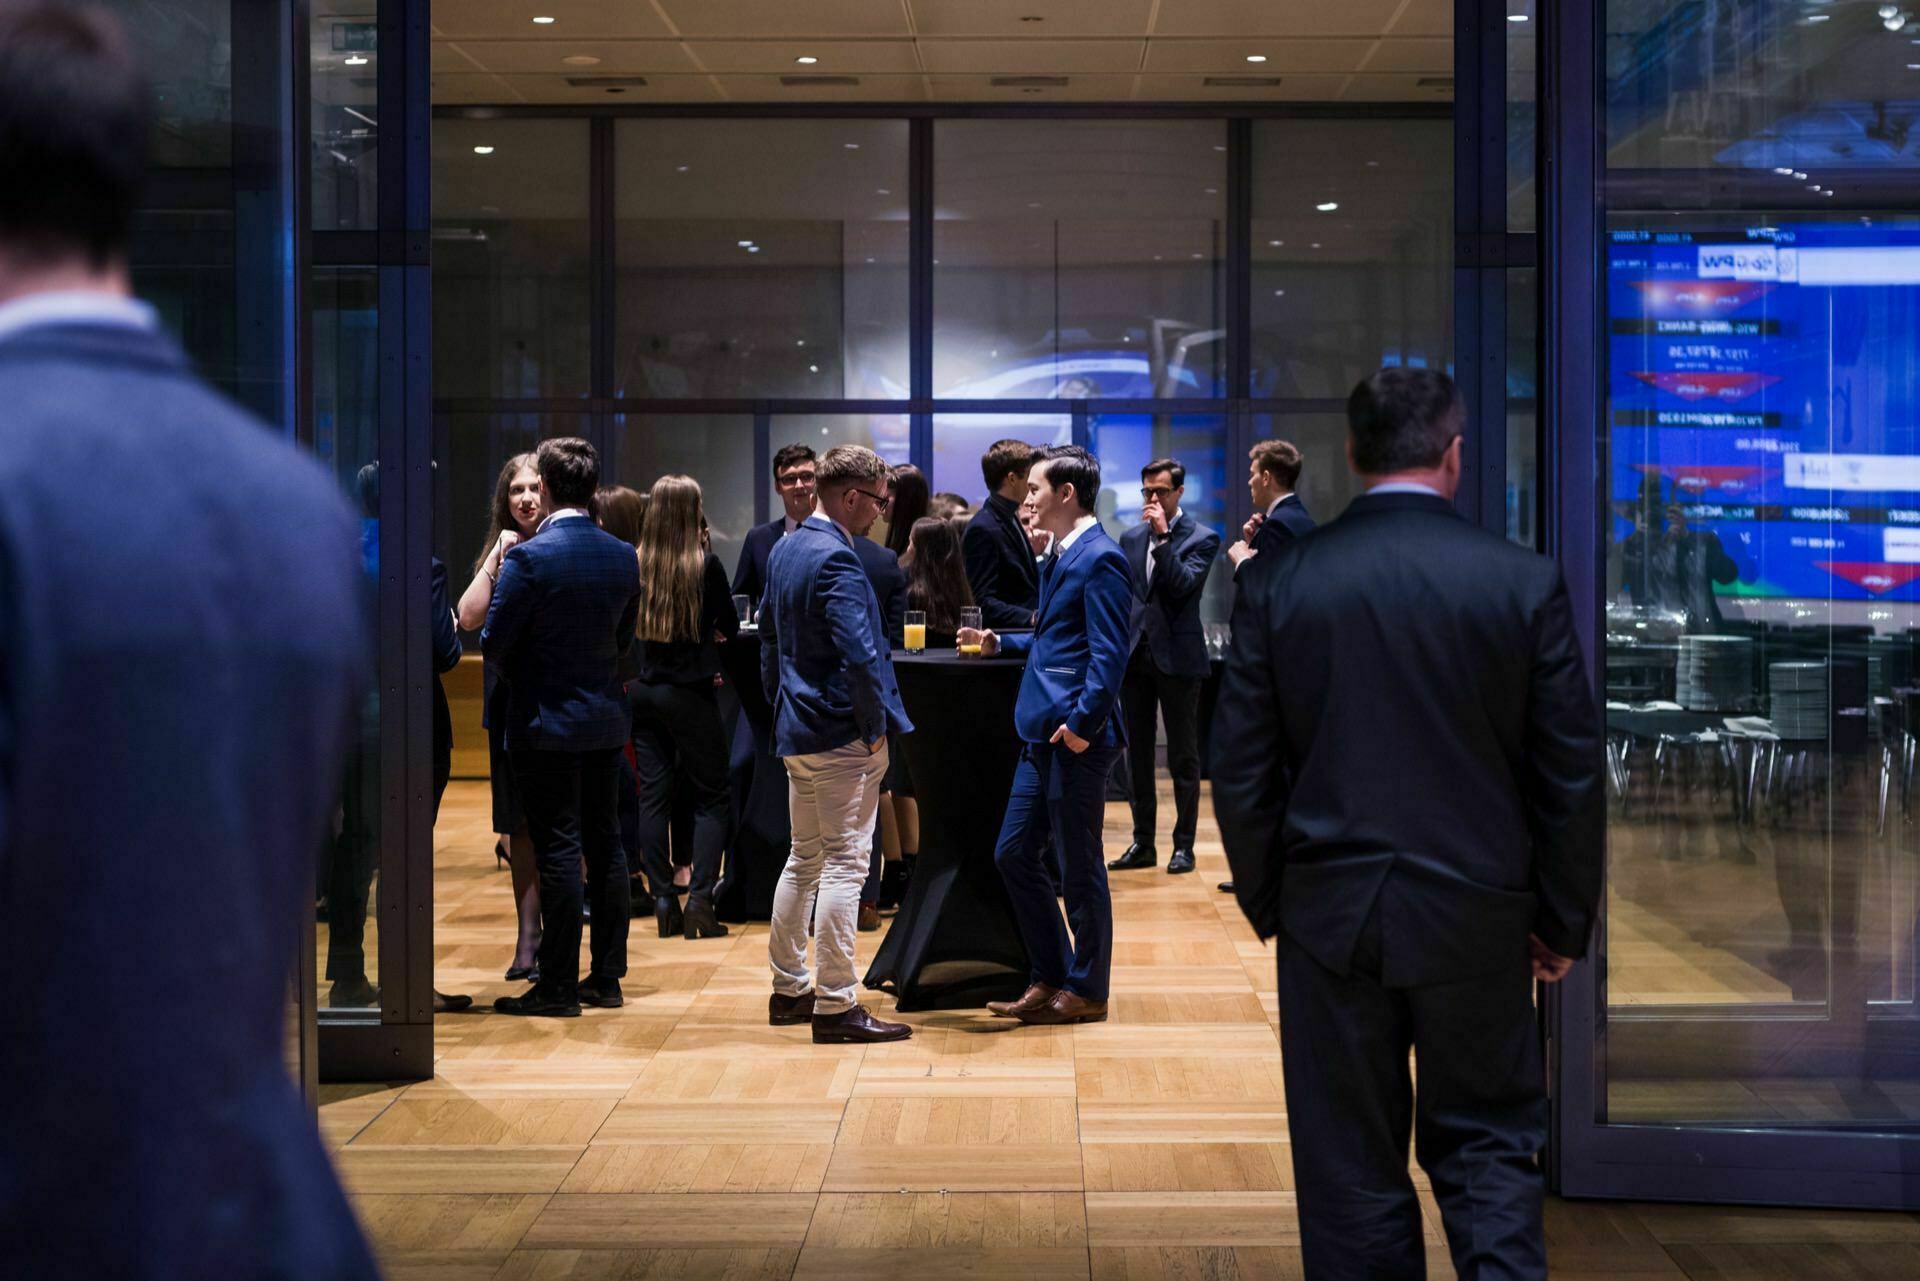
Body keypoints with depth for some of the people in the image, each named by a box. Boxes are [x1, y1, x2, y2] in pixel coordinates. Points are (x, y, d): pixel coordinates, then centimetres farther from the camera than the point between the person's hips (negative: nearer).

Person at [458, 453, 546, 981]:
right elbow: (469, 618, -2)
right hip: (509, 702, 4)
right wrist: (498, 559, -5)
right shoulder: (499, 553, 10)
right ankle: (529, 938, 16)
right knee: (522, 827, 9)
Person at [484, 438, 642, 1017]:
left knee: (558, 852, -2)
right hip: (606, 718, 6)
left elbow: (494, 643, -12)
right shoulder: (624, 556, 3)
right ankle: (607, 976, 18)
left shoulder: (529, 558, -16)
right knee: (606, 844, 12)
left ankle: (558, 986, 3)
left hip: (547, 724, -6)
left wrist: (523, 677, 7)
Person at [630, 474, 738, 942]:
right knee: (711, 797, 5)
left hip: (642, 689, 4)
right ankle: (700, 900, -4)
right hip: (689, 691, -4)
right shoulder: (705, 565, -12)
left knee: (654, 795, 8)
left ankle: (663, 901, 9)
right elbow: (730, 627, -1)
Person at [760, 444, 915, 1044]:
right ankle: (835, 1006, -2)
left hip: (797, 730, 10)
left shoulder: (784, 550, 10)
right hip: (842, 736, -10)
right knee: (844, 865, -5)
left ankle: (789, 989, 26)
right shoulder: (836, 560, -20)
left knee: (804, 859, 18)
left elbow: (770, 636, 18)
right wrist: (874, 726, -15)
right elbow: (859, 654, -27)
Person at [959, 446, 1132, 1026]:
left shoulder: (1100, 558, -13)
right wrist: (998, 642, 20)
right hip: (1043, 735, 10)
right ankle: (1050, 979, 21)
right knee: (1013, 854, 12)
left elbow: (1109, 652, -20)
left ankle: (1086, 990, 13)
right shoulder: (1061, 555, 16)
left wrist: (1083, 723, -23)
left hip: (1076, 739, -10)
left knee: (1078, 867, 1)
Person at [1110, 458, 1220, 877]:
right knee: (1137, 753, 9)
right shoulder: (1131, 537, 11)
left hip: (1177, 657, -5)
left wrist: (1163, 536, -20)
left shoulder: (1201, 538, -4)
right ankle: (1143, 843, 17)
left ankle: (1184, 845, 8)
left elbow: (1183, 584, -18)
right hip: (1135, 656, 5)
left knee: (1183, 756, 2)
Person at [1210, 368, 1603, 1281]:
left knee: (1351, 1173, 9)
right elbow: (1571, 774, -2)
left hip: (1330, 918, 1)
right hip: (1477, 920, 0)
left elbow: (1242, 773, 0)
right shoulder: (1526, 582, -5)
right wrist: (1562, 922, 9)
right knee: (1487, 1151, 13)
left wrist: (1268, 906, 12)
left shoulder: (1282, 582, -3)